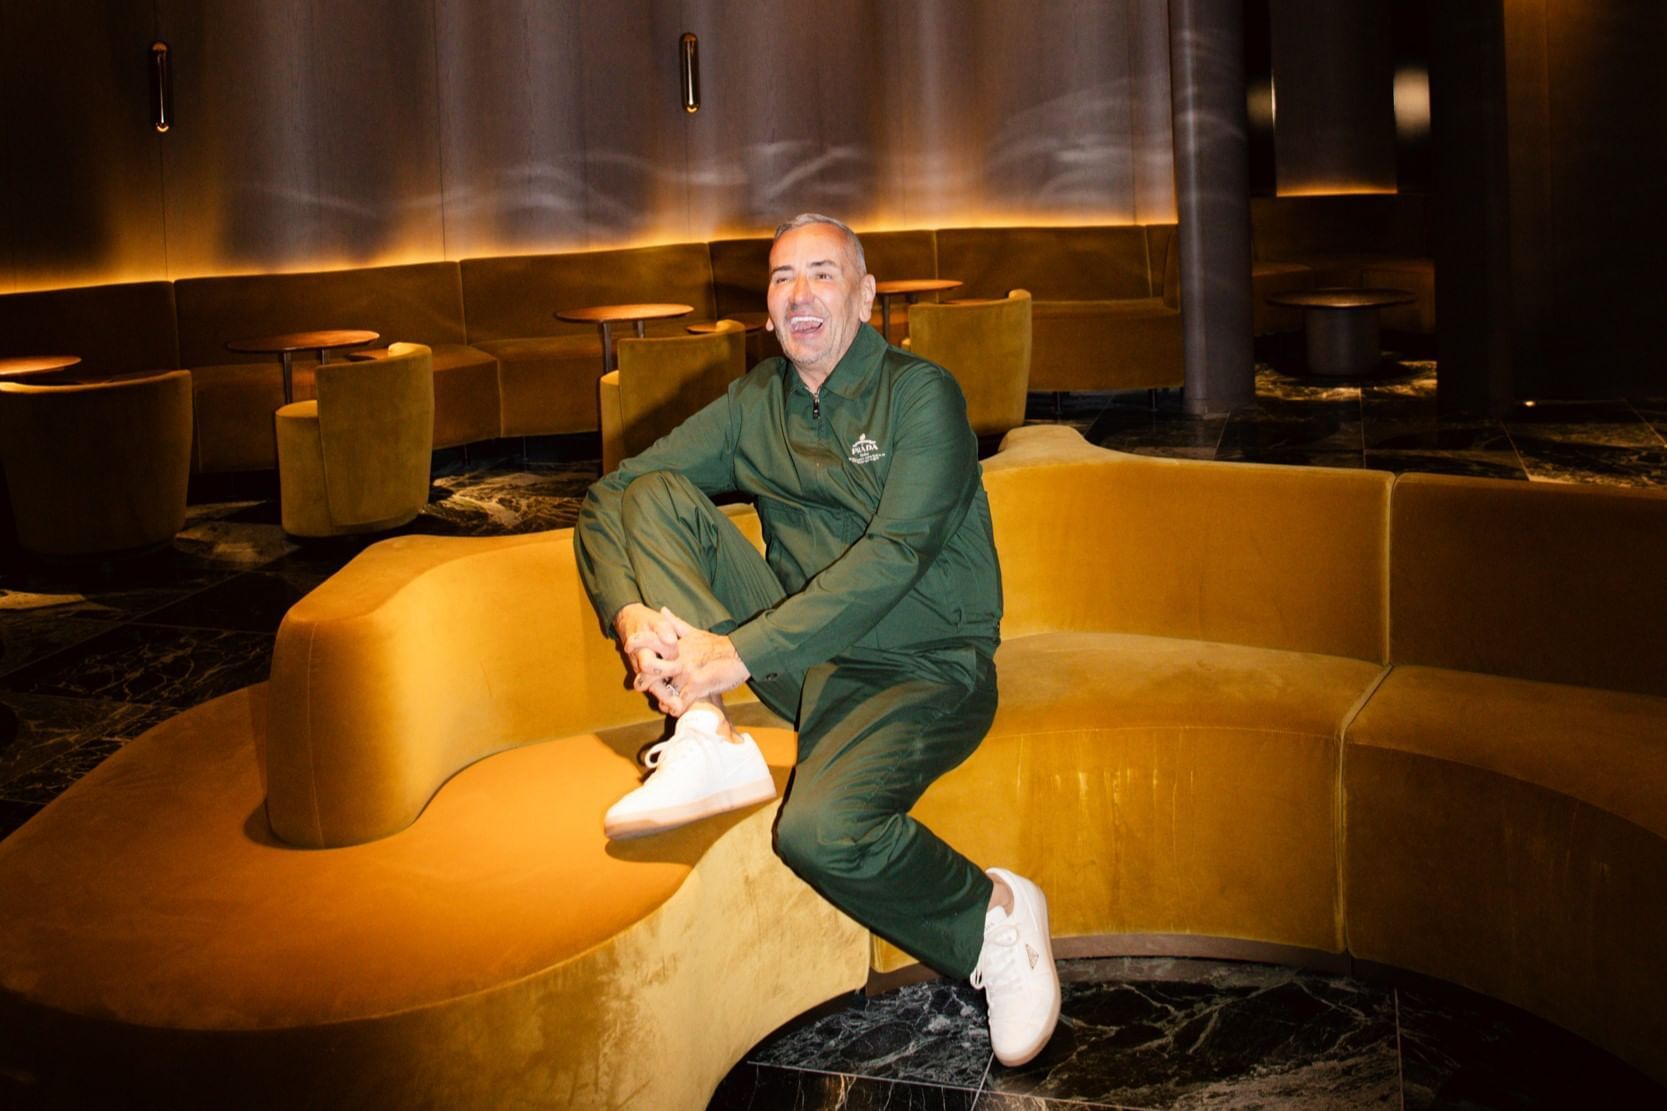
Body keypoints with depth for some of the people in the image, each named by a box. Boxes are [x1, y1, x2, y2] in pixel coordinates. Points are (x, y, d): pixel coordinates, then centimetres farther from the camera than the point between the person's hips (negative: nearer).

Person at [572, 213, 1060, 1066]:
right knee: (654, 493, -7)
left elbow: (894, 554, -21)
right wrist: (631, 615, -18)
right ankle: (708, 741, -19)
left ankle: (994, 915, -5)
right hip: (802, 657, 6)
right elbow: (606, 499, 4)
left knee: (821, 827, -36)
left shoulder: (920, 394, -8)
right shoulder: (755, 405, 9)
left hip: (921, 669, -6)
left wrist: (742, 654, -27)